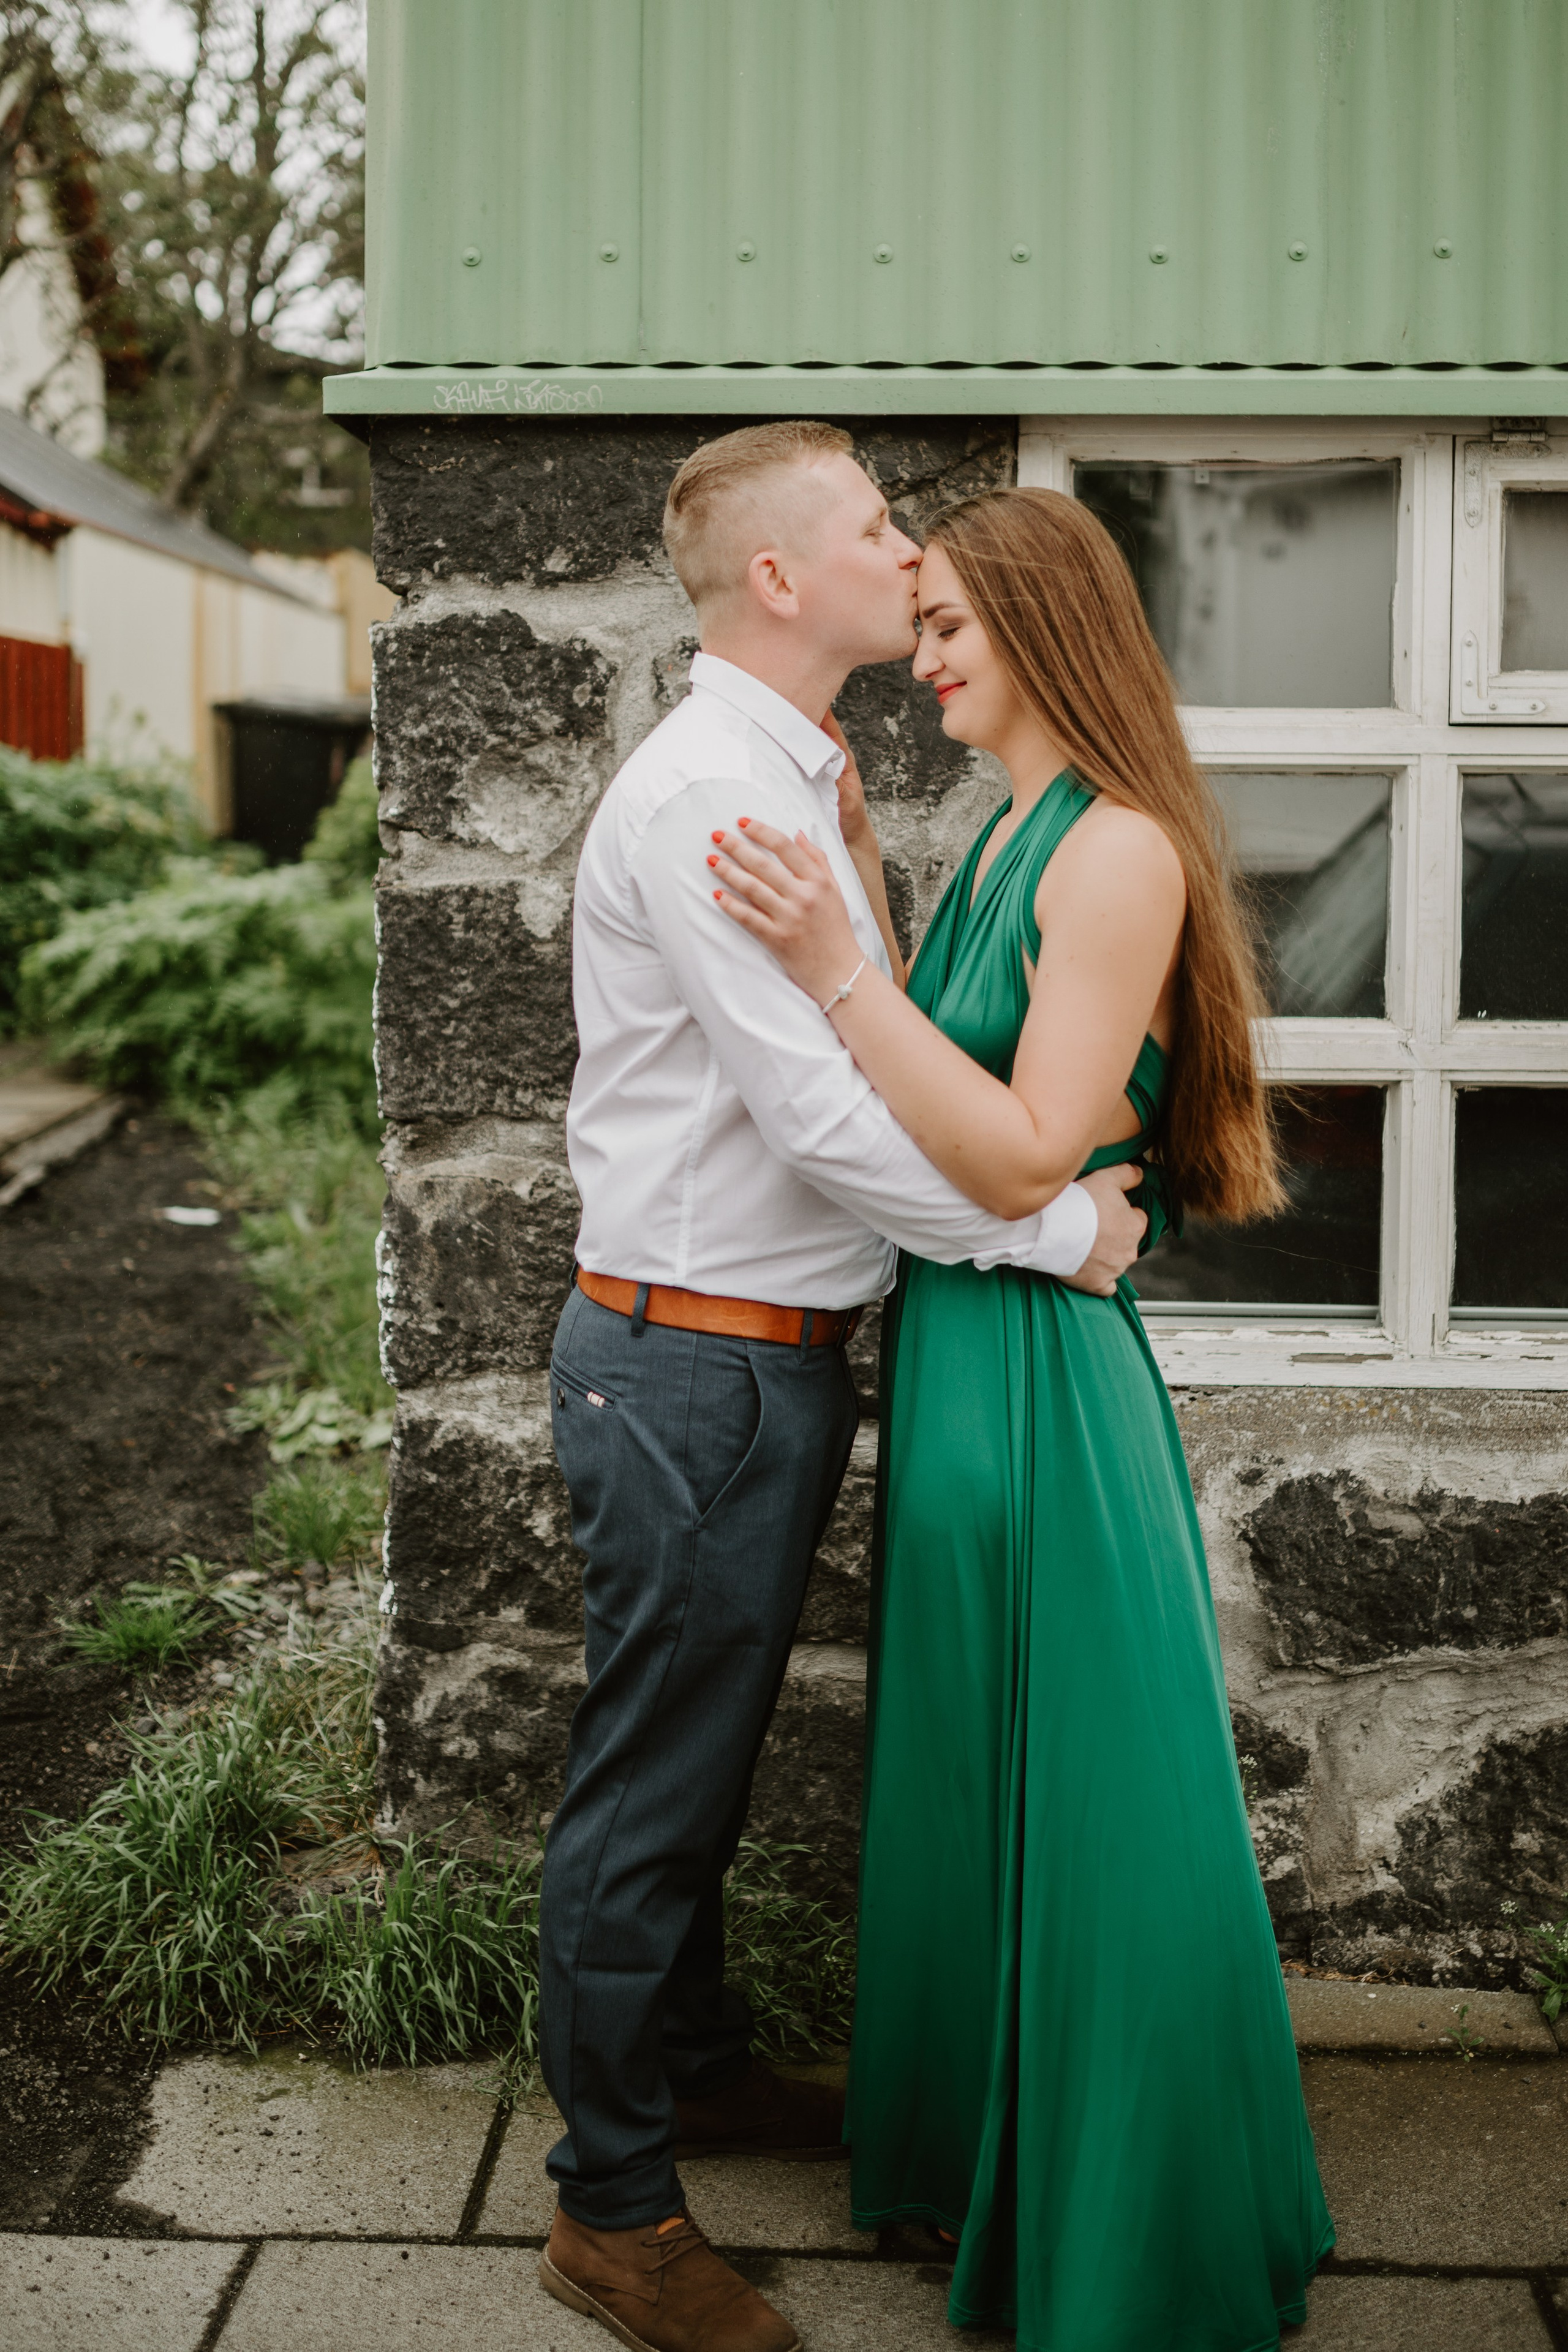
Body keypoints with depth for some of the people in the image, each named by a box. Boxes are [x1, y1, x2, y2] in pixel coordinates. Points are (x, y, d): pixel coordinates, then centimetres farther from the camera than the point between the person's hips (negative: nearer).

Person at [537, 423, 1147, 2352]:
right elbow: (825, 1116, -24)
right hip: (694, 1364, -10)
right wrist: (1060, 1223, -15)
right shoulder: (703, 793, -19)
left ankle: (695, 2066, 42)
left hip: (763, 1350, 10)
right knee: (652, 1782, 3)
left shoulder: (803, 784, 13)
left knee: (706, 1758, 23)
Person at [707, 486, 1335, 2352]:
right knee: (965, 1787, 21)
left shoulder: (1121, 851, -17)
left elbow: (1027, 1159, -22)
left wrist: (835, 968, -24)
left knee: (1079, 1816, 5)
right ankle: (978, 2158, 42)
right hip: (953, 1352, 9)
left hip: (1038, 1368, -9)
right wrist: (851, 880, 10)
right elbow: (933, 1070, 10)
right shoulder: (1007, 838, 12)